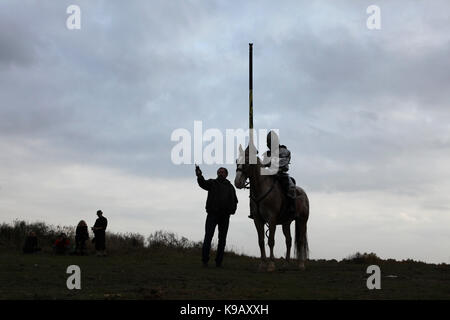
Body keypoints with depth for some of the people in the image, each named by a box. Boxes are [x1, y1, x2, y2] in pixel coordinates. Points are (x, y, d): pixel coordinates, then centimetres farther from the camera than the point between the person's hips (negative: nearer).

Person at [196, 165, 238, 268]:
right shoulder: (212, 183, 6)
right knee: (208, 237, -7)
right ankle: (205, 260, -5)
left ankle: (219, 261, 11)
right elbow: (203, 183, -15)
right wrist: (199, 176, -37)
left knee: (222, 239, 5)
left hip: (225, 216, 3)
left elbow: (234, 201, 18)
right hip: (212, 214, -3)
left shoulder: (230, 187, 14)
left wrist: (232, 210, -2)